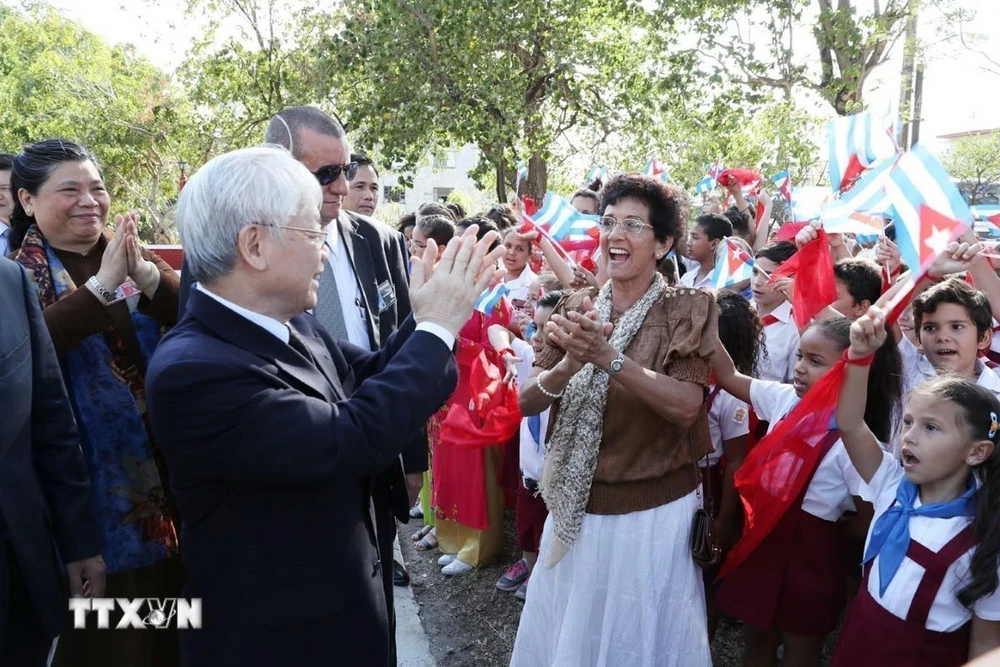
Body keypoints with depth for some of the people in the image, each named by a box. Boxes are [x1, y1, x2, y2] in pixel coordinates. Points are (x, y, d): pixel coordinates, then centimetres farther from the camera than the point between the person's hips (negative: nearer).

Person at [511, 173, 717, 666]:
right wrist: (570, 364, -25)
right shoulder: (575, 308, 1)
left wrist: (607, 357, -33)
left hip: (653, 514, -3)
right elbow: (528, 401, -6)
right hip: (575, 509, 4)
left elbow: (686, 406, -22)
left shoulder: (686, 310, -9)